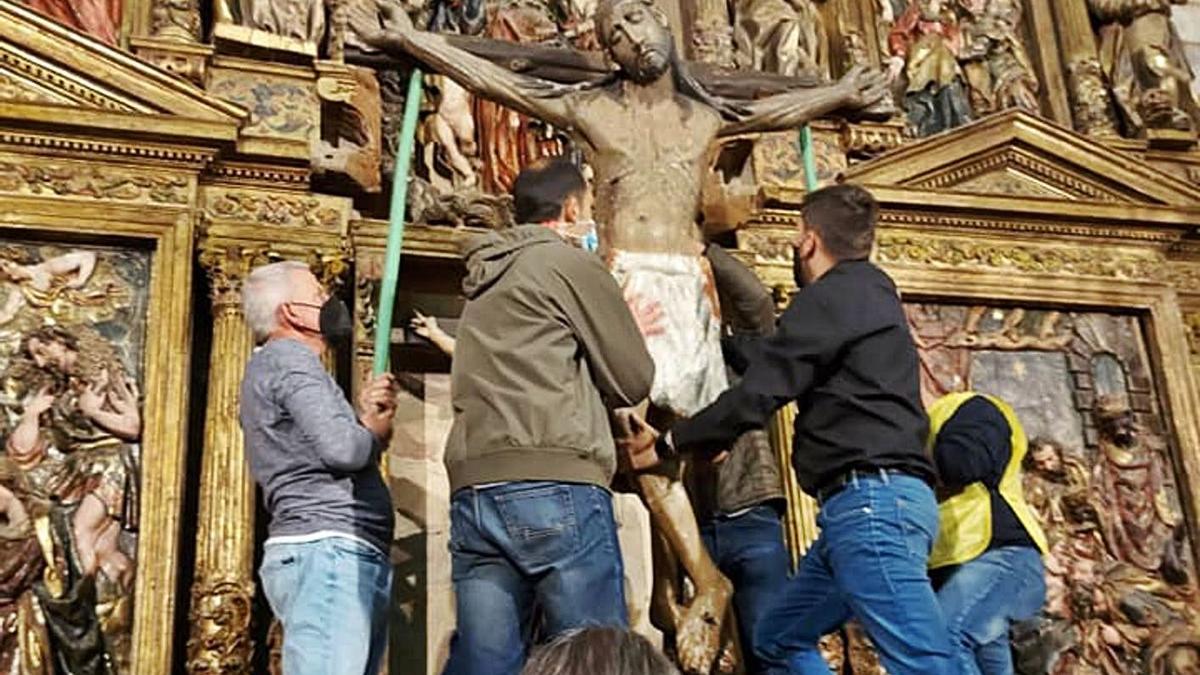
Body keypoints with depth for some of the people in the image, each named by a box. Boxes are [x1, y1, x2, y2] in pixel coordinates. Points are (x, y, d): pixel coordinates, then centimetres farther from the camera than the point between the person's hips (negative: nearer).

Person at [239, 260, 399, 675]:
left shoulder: (277, 366, 29)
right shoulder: (288, 357, -3)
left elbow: (361, 448, 24)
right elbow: (342, 449, -16)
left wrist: (367, 417, 5)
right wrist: (375, 427, 5)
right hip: (328, 549, -10)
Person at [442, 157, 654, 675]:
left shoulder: (484, 280, 25)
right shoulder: (571, 262, 3)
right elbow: (634, 382, 4)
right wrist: (623, 336, 25)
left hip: (474, 494, 7)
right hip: (555, 489, -7)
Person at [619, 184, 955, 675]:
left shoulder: (832, 296, -6)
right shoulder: (866, 294, 24)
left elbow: (758, 394, -10)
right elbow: (771, 359, 33)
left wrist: (669, 443, 1)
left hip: (872, 499, -10)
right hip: (875, 501, 10)